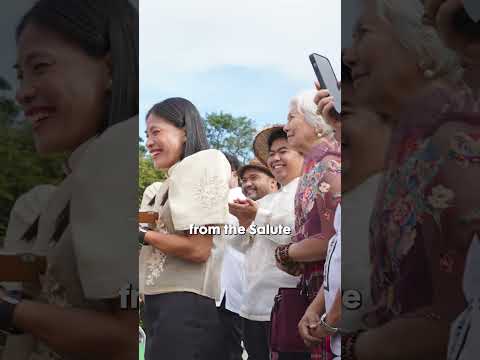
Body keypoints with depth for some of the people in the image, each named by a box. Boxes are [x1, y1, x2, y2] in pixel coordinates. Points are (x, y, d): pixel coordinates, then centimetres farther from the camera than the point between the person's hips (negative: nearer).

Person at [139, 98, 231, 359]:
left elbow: (198, 249, -16)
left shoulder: (201, 164, -8)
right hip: (161, 301, 9)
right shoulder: (174, 179, 18)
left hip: (185, 305, -9)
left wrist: (142, 235, -7)